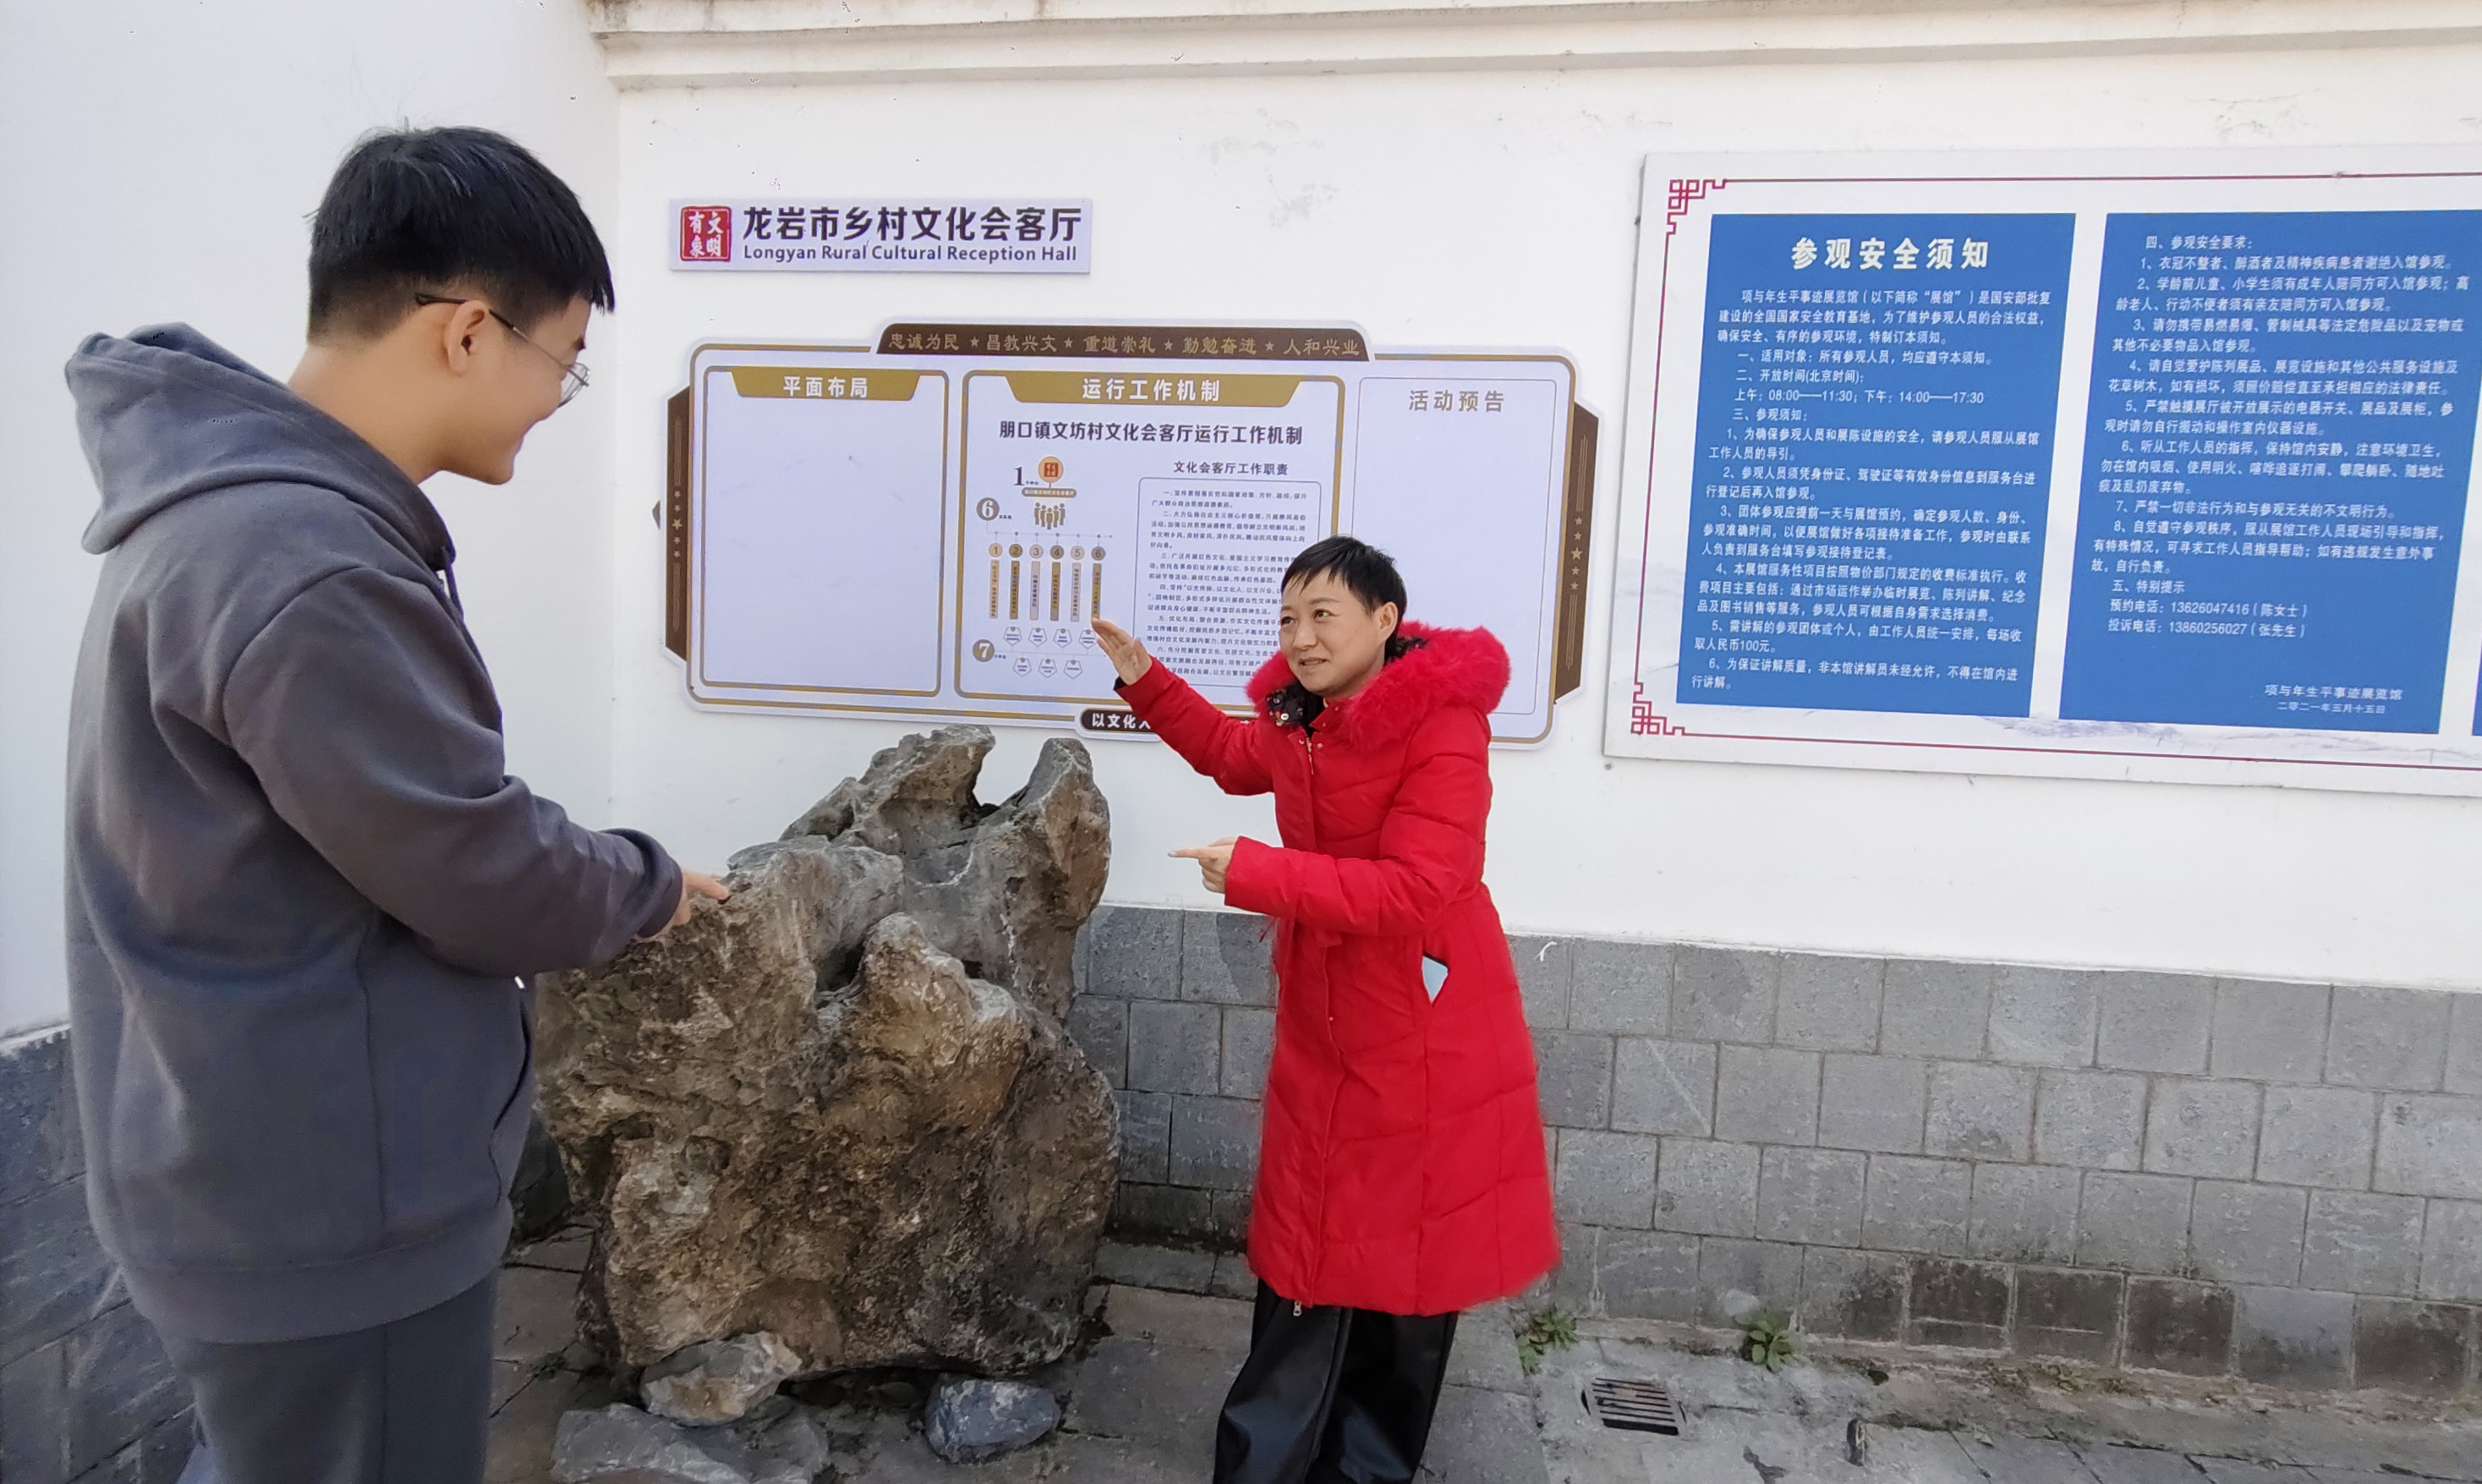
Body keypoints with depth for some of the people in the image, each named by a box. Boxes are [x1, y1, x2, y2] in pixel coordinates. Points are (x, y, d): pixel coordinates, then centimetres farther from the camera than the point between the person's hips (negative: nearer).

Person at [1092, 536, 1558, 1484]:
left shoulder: (1444, 731, -21)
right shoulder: (1300, 715, 2)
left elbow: (1412, 891, -28)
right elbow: (1240, 757, 25)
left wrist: (1257, 873, -28)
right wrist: (1146, 682, 18)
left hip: (1429, 1037, -6)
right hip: (1323, 1029, 6)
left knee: (1409, 1259, 12)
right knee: (1306, 1255, 15)